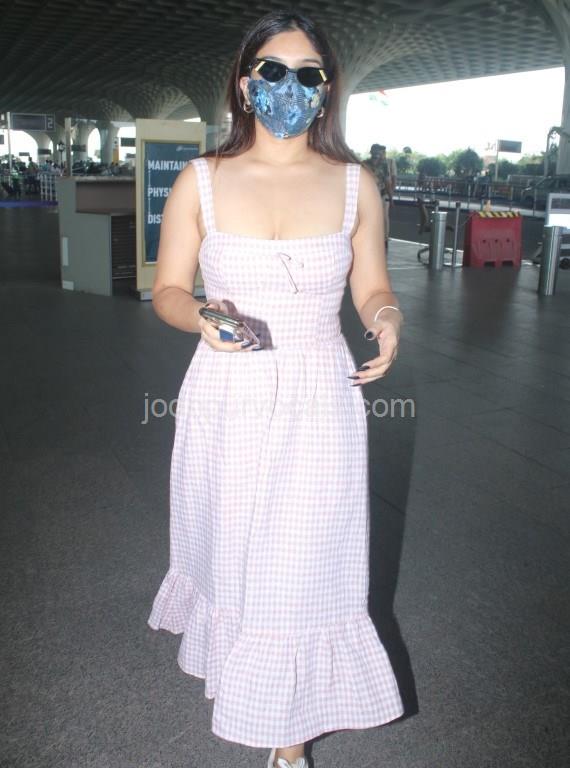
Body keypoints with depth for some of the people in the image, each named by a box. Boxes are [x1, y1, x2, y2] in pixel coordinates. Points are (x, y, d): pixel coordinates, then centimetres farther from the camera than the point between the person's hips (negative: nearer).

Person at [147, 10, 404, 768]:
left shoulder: (355, 185, 0)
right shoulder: (202, 181, -2)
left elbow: (373, 289, 8)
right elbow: (167, 290, 2)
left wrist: (386, 318, -16)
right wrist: (203, 318, -20)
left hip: (319, 401, 0)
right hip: (226, 400, 1)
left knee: (303, 571, 5)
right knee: (228, 549, 17)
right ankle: (229, 650, 53)